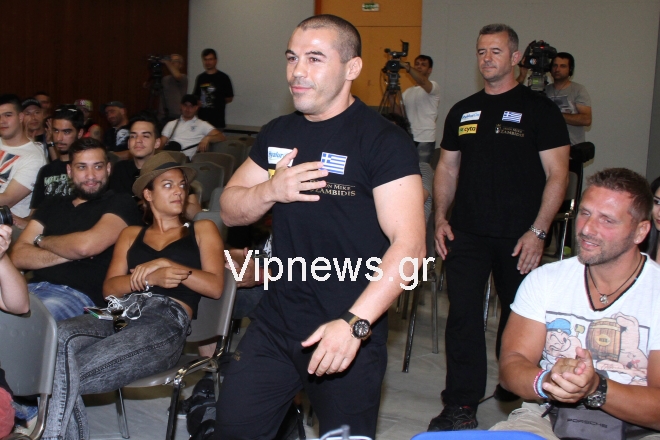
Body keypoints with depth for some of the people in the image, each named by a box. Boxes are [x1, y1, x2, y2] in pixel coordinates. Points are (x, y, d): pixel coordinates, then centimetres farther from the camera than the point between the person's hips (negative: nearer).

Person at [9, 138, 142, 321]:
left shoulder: (120, 204, 6)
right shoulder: (52, 205, 23)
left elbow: (86, 245, -12)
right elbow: (18, 256, 11)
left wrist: (41, 241, 6)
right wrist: (68, 253, -5)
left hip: (80, 295, -5)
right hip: (34, 287, 5)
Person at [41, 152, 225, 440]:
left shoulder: (201, 229, 22)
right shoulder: (131, 235, 30)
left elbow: (215, 286, 8)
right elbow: (109, 288, 15)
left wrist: (165, 264, -4)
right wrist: (150, 278, -6)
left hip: (167, 320, -4)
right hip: (119, 315, 4)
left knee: (64, 376, -31)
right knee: (56, 340, -34)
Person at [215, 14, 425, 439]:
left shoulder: (384, 141, -12)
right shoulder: (277, 133, 9)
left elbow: (409, 245, -20)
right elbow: (230, 209, 12)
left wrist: (354, 322, -29)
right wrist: (270, 190, -9)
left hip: (350, 331, -5)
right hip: (275, 320, 6)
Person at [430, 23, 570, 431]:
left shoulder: (538, 109, -1)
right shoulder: (463, 111, 13)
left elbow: (557, 173, -6)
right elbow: (448, 167, 18)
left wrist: (538, 231, -13)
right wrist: (441, 217, 5)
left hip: (519, 237, -3)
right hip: (467, 233, 3)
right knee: (463, 316, -3)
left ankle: (515, 392, 30)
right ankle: (462, 407, 2)